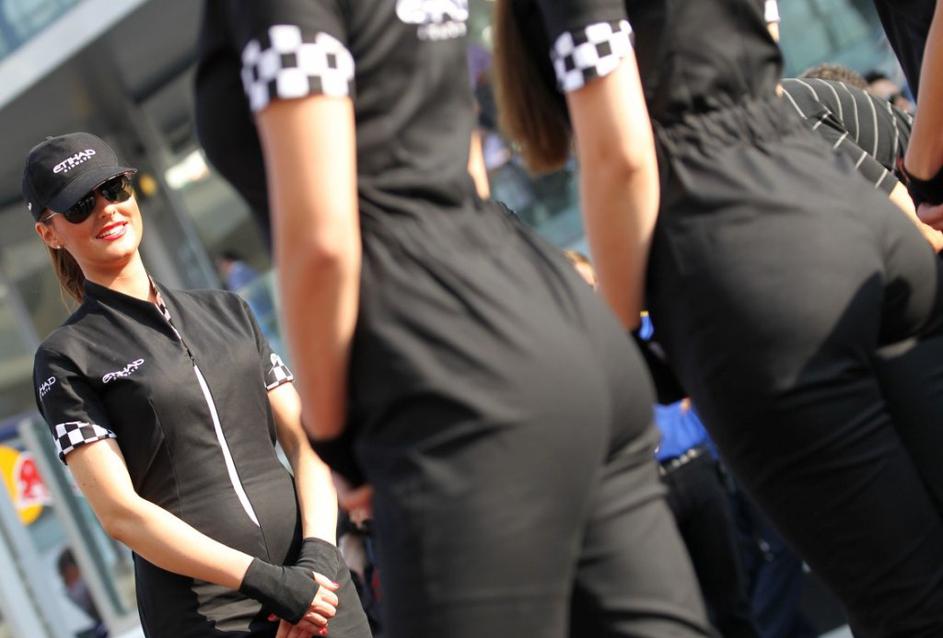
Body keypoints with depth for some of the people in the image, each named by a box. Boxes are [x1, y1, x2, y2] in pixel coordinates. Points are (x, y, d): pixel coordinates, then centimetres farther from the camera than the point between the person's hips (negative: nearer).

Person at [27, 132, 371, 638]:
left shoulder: (226, 312, 16)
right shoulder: (66, 358, 2)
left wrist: (319, 552, -8)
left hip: (316, 585, 4)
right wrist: (268, 582, -14)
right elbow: (120, 512, -8)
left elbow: (306, 440, 10)